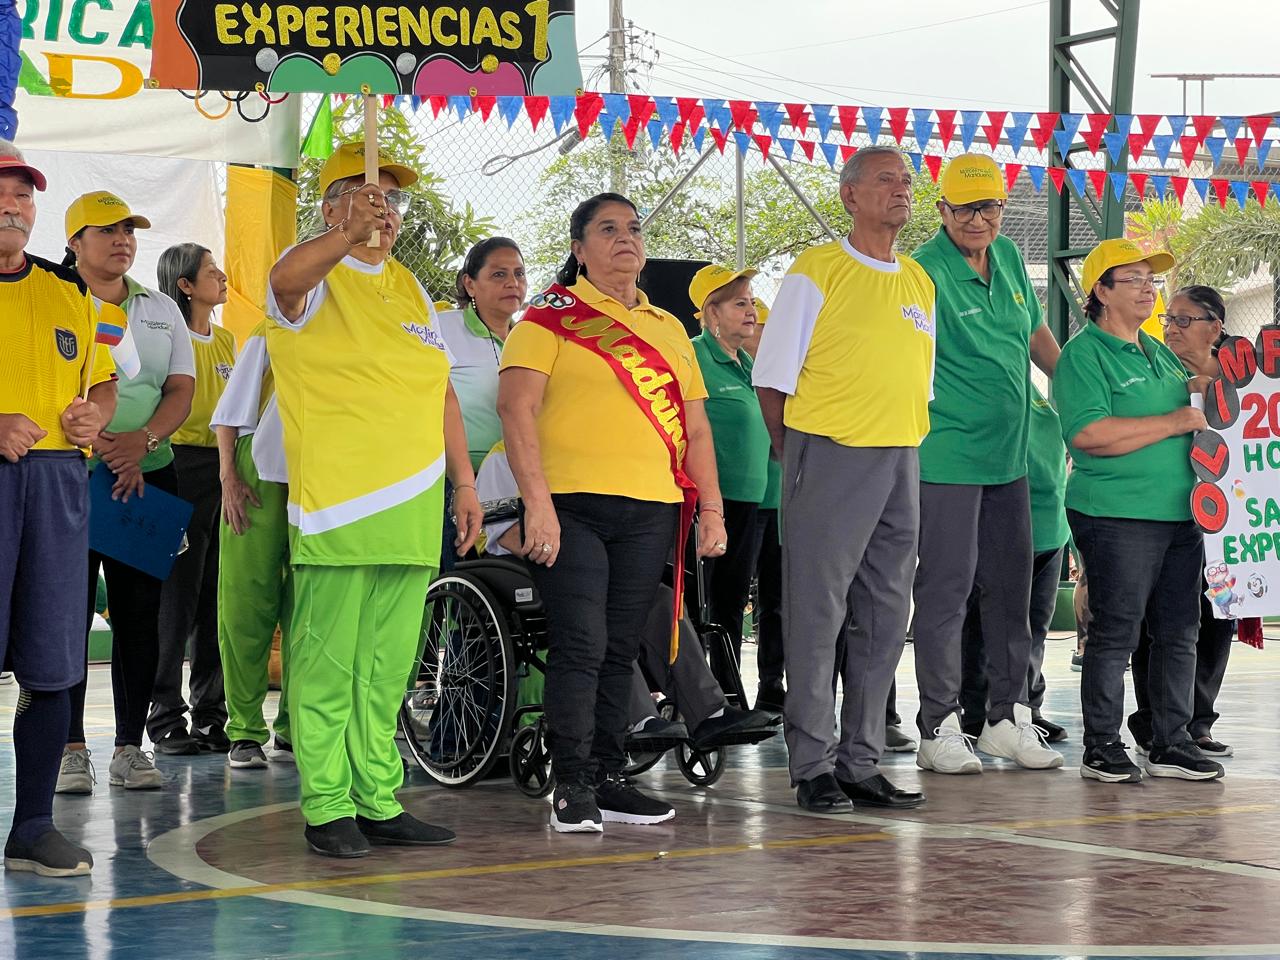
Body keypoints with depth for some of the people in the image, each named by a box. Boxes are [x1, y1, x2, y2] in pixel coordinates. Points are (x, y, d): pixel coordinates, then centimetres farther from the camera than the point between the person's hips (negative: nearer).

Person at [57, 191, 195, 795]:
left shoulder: (162, 311, 15)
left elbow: (181, 390, 7)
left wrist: (142, 440, -12)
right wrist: (97, 446, -19)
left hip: (148, 475, 4)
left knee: (140, 612, 2)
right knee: (68, 610, -5)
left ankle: (130, 748, 7)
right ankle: (70, 750, -2)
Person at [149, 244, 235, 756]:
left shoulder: (225, 340, 18)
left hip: (224, 469, 6)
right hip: (182, 468, -6)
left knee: (217, 595, 6)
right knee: (178, 594, -7)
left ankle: (210, 713, 12)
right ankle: (165, 716, -2)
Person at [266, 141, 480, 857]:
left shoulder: (411, 289, 20)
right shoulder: (316, 277, -2)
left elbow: (442, 392, 24)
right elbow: (288, 279, -29)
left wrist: (464, 482, 19)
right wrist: (350, 233, -47)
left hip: (411, 508, 7)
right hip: (336, 503, -7)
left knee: (388, 665, 9)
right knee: (328, 660, -5)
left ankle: (379, 802, 14)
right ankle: (327, 808, -1)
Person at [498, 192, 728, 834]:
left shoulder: (669, 329, 20)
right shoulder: (551, 317, 3)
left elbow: (694, 428, 22)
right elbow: (516, 406, -7)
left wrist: (712, 508, 12)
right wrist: (537, 501, -17)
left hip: (651, 513, 5)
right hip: (572, 506, -5)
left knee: (619, 651, 7)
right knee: (580, 646, -11)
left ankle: (608, 780, 13)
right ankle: (573, 786, -7)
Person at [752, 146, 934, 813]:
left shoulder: (919, 282, 14)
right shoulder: (817, 272, -5)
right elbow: (773, 377, -4)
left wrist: (904, 443, 13)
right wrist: (796, 457, -3)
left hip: (901, 463, 7)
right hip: (832, 457, -6)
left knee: (883, 619, 8)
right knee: (817, 615, -4)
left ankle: (861, 762, 16)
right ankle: (814, 766, 1)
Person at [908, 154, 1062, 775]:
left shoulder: (1007, 257, 10)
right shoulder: (926, 271, -13)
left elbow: (1035, 333, 24)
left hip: (1009, 456, 8)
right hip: (947, 460, -8)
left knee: (1011, 587, 12)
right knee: (946, 587, -4)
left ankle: (1007, 717, 21)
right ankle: (939, 728, 3)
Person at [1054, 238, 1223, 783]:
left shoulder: (1160, 354, 19)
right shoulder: (1084, 354, -7)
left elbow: (1193, 414, 34)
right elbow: (1088, 433, -21)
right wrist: (1173, 422, -18)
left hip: (1180, 514, 8)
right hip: (1118, 517, -8)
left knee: (1179, 632, 8)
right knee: (1115, 633, -5)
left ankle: (1170, 744, 16)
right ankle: (1101, 747, 2)